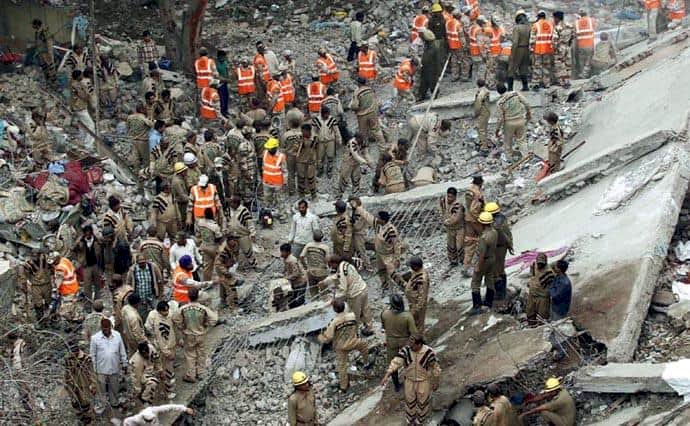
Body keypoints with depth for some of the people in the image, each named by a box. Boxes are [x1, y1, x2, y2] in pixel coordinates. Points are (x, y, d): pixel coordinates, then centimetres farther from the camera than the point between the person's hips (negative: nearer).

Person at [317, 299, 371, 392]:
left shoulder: (334, 322, -30)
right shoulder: (352, 316, -20)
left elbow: (328, 337, -24)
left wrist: (320, 338, -2)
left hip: (340, 347, -2)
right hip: (352, 343, 2)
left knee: (342, 366, 17)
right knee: (364, 345, 34)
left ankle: (344, 387, 31)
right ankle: (366, 364, 48)